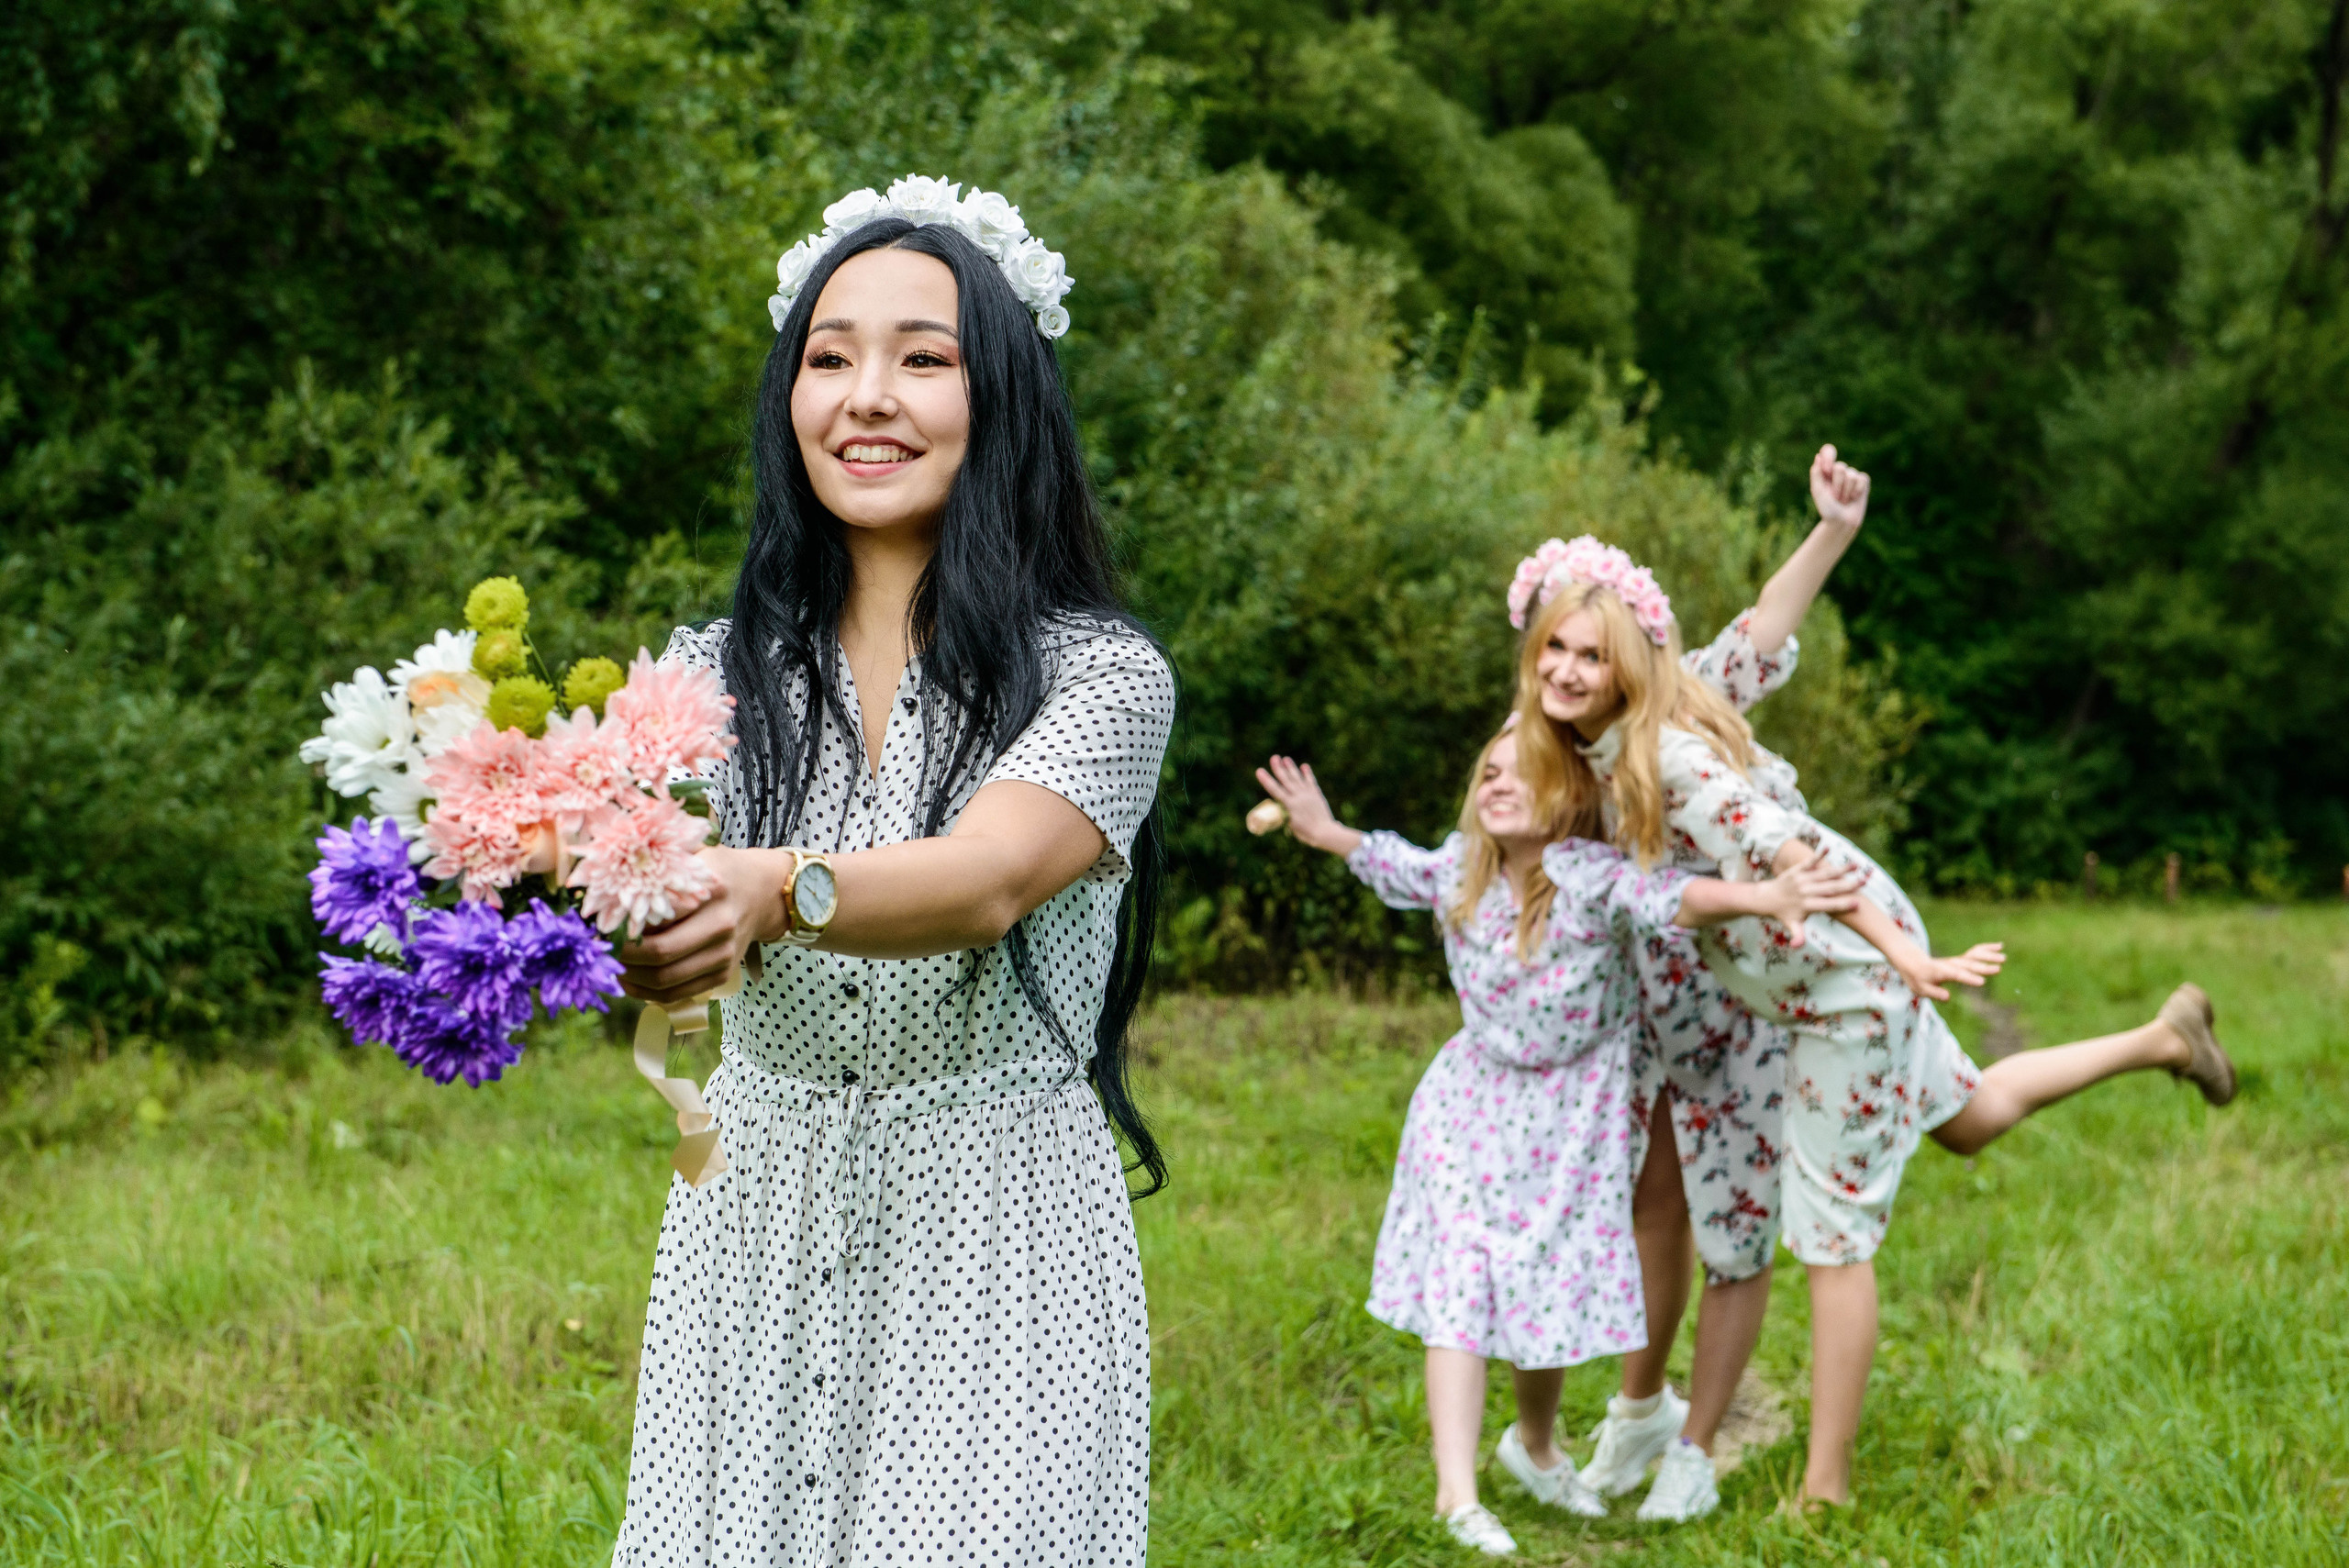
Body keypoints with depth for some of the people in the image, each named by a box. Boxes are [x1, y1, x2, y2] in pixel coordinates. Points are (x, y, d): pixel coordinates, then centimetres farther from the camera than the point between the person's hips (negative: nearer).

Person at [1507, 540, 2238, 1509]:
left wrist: (1905, 959, -37)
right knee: (1969, 1117, 31)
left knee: (1832, 1232, -2)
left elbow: (1788, 854, -33)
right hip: (1826, 981, 9)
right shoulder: (1597, 751, -1)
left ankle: (1825, 1491, 7)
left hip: (1850, 975, -9)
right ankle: (2161, 1040, 45)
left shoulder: (1668, 755, -27)